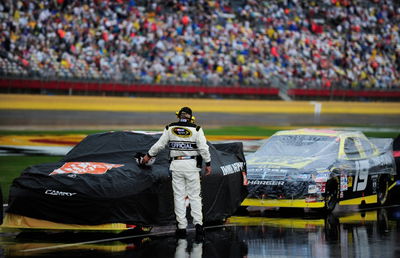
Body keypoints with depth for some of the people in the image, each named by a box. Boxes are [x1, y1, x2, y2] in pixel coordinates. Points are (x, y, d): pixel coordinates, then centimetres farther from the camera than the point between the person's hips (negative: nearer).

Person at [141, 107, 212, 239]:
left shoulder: (170, 128, 2)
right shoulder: (196, 129, -3)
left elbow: (159, 145, 7)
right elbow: (203, 148, -5)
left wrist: (148, 155, 22)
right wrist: (208, 164, 5)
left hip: (176, 165, 1)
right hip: (191, 164, -1)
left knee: (179, 196, 5)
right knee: (194, 196, 3)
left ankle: (182, 227, 3)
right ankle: (198, 224, -8)